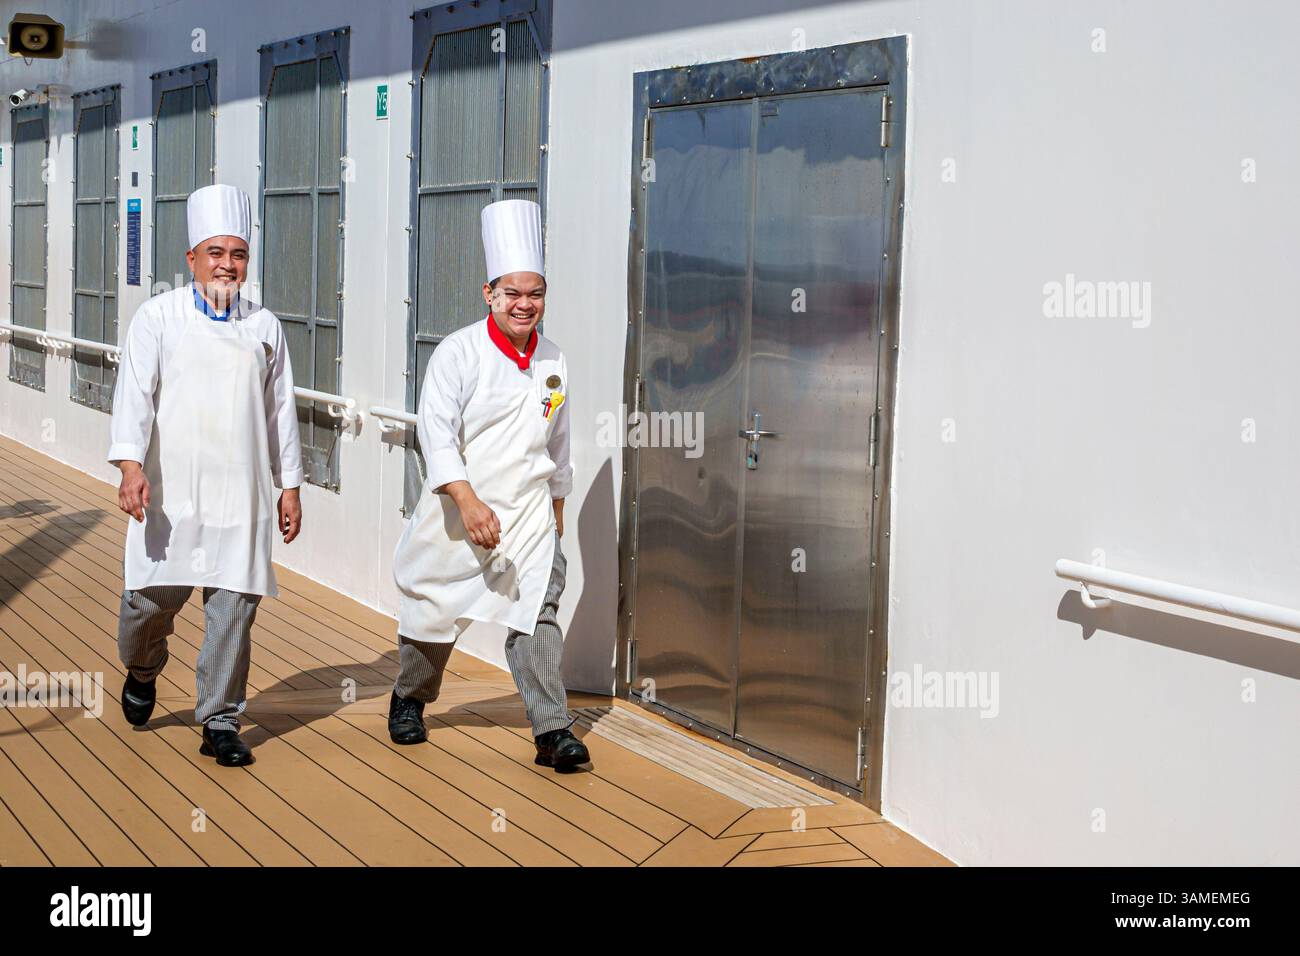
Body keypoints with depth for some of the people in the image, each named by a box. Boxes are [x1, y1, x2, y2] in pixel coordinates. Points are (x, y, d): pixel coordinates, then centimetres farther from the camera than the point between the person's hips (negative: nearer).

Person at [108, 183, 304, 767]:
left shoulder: (264, 327, 12)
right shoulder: (159, 317, 4)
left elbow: (280, 409, 16)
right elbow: (135, 393, -4)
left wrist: (290, 486, 14)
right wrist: (131, 466, -18)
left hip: (242, 494, 2)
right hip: (171, 493, -2)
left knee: (234, 606, -1)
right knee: (153, 597, 1)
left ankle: (220, 723, 11)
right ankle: (142, 673, 34)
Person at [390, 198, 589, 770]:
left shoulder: (553, 362, 7)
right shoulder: (459, 352, -9)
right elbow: (435, 430, -16)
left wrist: (557, 505, 23)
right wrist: (468, 501, -26)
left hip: (529, 510, 3)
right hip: (459, 507, -3)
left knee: (537, 610, -8)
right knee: (434, 613, 11)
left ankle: (552, 730, -5)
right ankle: (409, 700, 36)